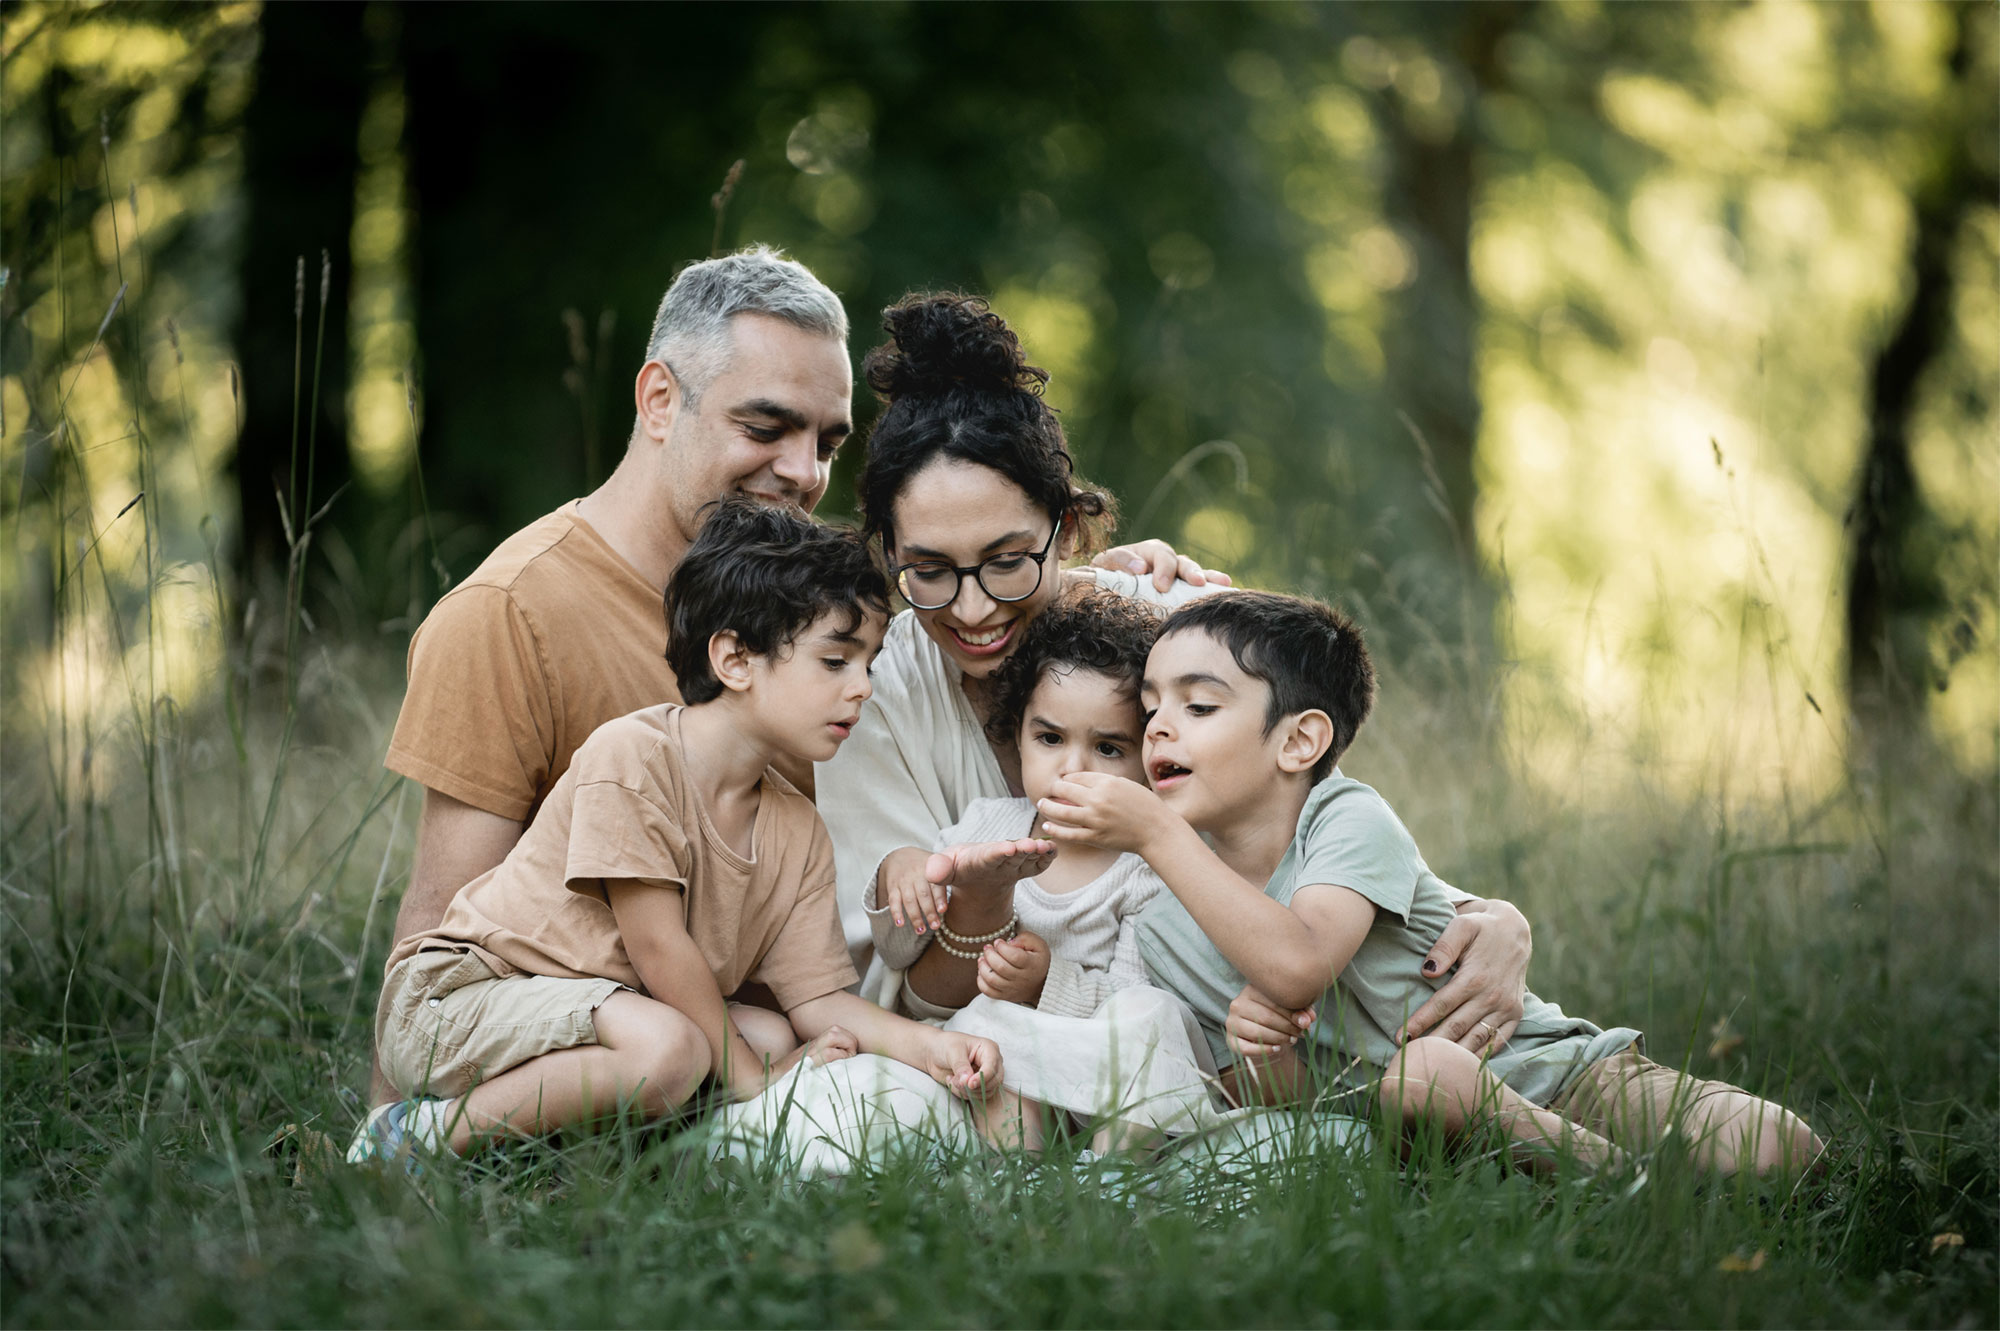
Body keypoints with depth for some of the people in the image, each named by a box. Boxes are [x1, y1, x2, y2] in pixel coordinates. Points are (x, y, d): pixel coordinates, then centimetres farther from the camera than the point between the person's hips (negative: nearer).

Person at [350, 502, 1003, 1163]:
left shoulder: (798, 832, 4)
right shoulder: (632, 755, -19)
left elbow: (818, 997, 0)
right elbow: (657, 945, -20)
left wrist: (926, 1045, -18)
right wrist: (750, 1077, -15)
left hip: (605, 1011, 9)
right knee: (667, 1050, -33)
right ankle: (426, 1133, -18)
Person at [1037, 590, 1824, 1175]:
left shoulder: (1349, 820, -12)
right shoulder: (1160, 935, -1)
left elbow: (1297, 965, -33)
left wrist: (1155, 831, -28)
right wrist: (1262, 1060, -24)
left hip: (1556, 1072, -3)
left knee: (1765, 1150, -29)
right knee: (1417, 1071, -36)